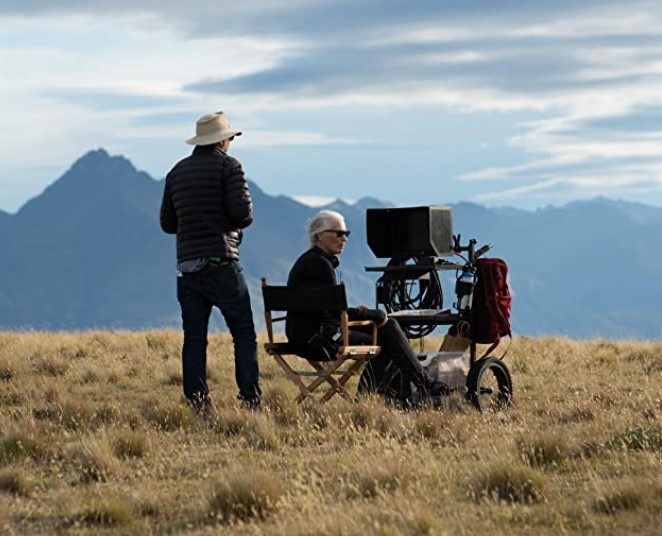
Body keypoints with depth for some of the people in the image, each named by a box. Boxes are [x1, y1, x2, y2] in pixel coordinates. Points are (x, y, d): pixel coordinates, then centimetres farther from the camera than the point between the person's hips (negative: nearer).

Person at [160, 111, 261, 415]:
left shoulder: (177, 172, 14)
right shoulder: (228, 166, -3)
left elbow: (167, 223, 17)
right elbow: (243, 213, -13)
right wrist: (236, 223, 8)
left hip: (187, 267, 5)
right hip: (221, 263, -5)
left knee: (194, 338, 5)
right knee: (244, 333, 2)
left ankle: (197, 402, -1)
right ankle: (250, 399, -3)